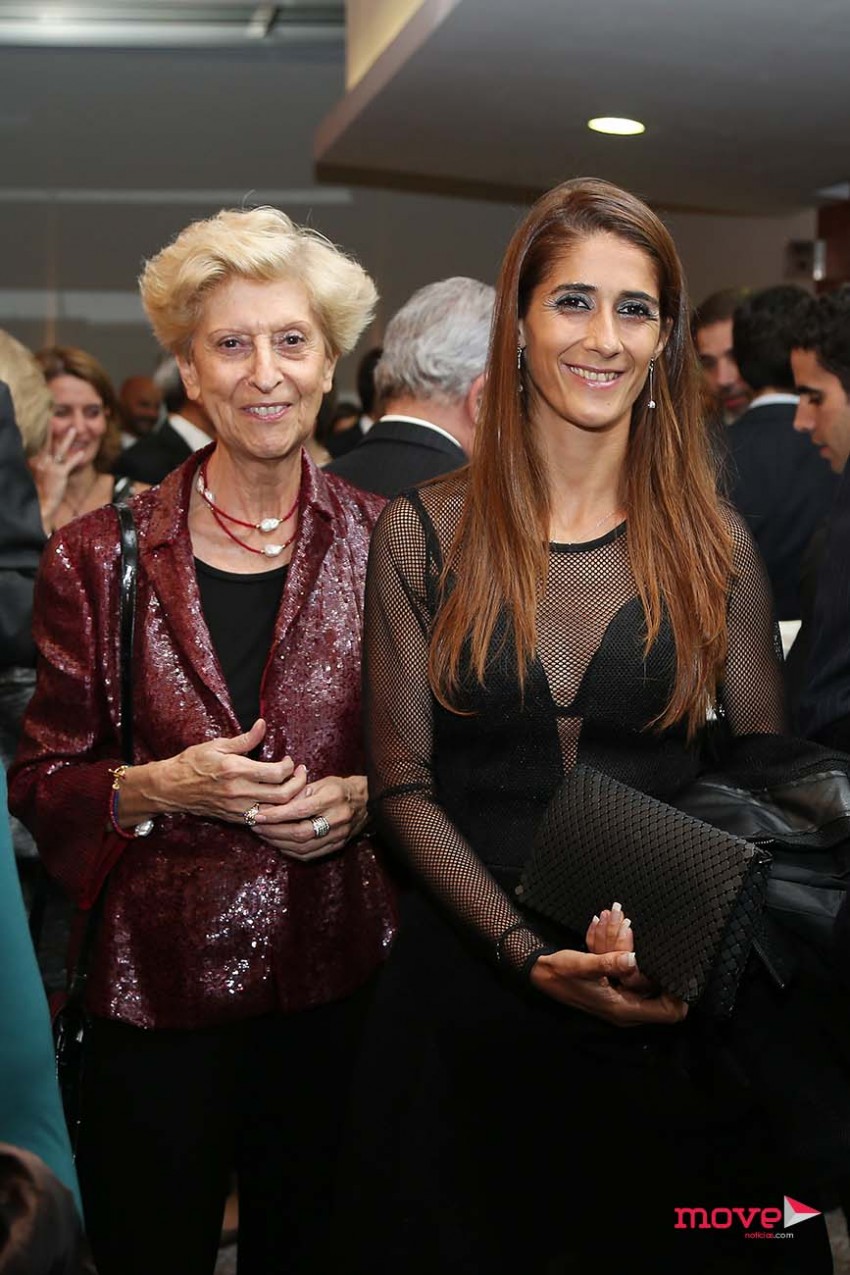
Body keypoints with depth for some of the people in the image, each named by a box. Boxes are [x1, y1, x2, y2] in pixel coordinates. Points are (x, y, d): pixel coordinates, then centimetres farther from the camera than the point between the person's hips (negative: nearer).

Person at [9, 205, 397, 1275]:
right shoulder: (99, 557, -3)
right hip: (155, 991, -1)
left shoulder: (386, 541, 0)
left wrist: (360, 796, -11)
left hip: (338, 981, 1)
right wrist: (162, 786, -16)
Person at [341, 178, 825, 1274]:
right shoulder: (424, 532, -2)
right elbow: (402, 783, -4)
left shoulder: (712, 543, 0)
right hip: (465, 986, 0)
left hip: (664, 1005, 1)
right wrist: (531, 954, -15)